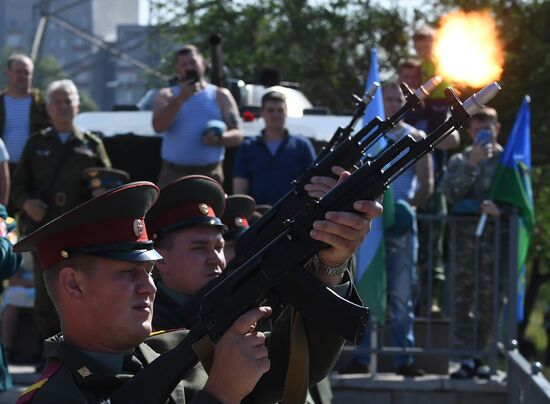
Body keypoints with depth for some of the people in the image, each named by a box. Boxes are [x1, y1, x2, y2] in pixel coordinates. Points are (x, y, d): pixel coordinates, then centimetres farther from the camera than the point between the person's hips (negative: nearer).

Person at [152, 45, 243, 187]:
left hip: (209, 174, -1)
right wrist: (180, 99, -15)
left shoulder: (220, 96, 11)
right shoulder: (167, 95, 13)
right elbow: (158, 126, -7)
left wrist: (219, 139, -17)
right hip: (173, 174, 1)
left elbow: (237, 135, 5)